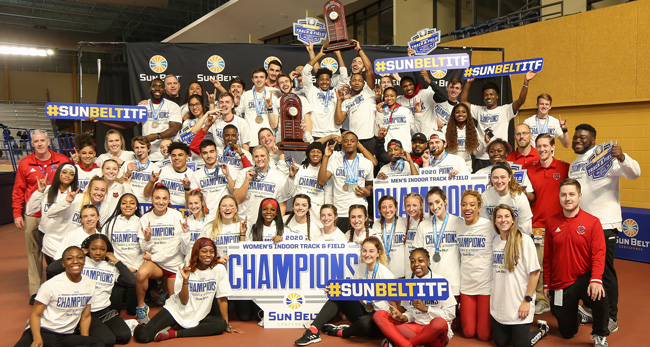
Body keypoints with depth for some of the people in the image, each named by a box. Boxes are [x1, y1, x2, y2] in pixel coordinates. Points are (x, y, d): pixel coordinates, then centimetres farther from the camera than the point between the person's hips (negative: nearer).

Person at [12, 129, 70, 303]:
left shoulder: (62, 161, 2)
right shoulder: (25, 163, 3)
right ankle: (34, 291, 12)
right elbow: (18, 191, 6)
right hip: (33, 216, 0)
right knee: (34, 252, 5)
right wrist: (17, 214, 2)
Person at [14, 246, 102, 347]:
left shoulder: (90, 285, 4)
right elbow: (35, 314, -8)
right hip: (43, 332, -5)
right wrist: (37, 338, -24)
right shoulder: (51, 285, -11)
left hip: (67, 336, 6)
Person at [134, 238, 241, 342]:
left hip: (199, 316, 2)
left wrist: (227, 325, -6)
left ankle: (174, 333, -21)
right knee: (142, 336, -24)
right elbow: (183, 302, -12)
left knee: (221, 324, -31)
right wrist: (185, 280, -26)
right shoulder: (185, 270, -9)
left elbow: (222, 299, -6)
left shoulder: (219, 269, -10)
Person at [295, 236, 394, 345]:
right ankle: (313, 331, -18)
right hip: (365, 311, 7)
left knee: (365, 322, -39)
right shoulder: (361, 268, 4)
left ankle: (341, 332, -7)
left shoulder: (386, 274, -15)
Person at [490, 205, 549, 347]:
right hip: (498, 305, 5)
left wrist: (527, 300, -14)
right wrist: (492, 297, 10)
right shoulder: (495, 241, 5)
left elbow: (535, 272, -12)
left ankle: (542, 329, 29)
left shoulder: (524, 240, -12)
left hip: (519, 306, -5)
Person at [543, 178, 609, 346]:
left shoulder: (592, 222, -7)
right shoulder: (551, 222, 0)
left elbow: (599, 253, -13)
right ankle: (578, 315, 47)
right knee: (567, 333, 10)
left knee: (598, 295, -38)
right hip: (559, 284, 3)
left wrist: (596, 280, -28)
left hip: (583, 278, -2)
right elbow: (547, 256, 6)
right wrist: (546, 284, 8)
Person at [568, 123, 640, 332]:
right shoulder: (574, 165, 14)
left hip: (604, 223, -7)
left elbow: (634, 173, -21)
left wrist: (622, 158, -39)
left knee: (605, 271, 0)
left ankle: (611, 318, 11)